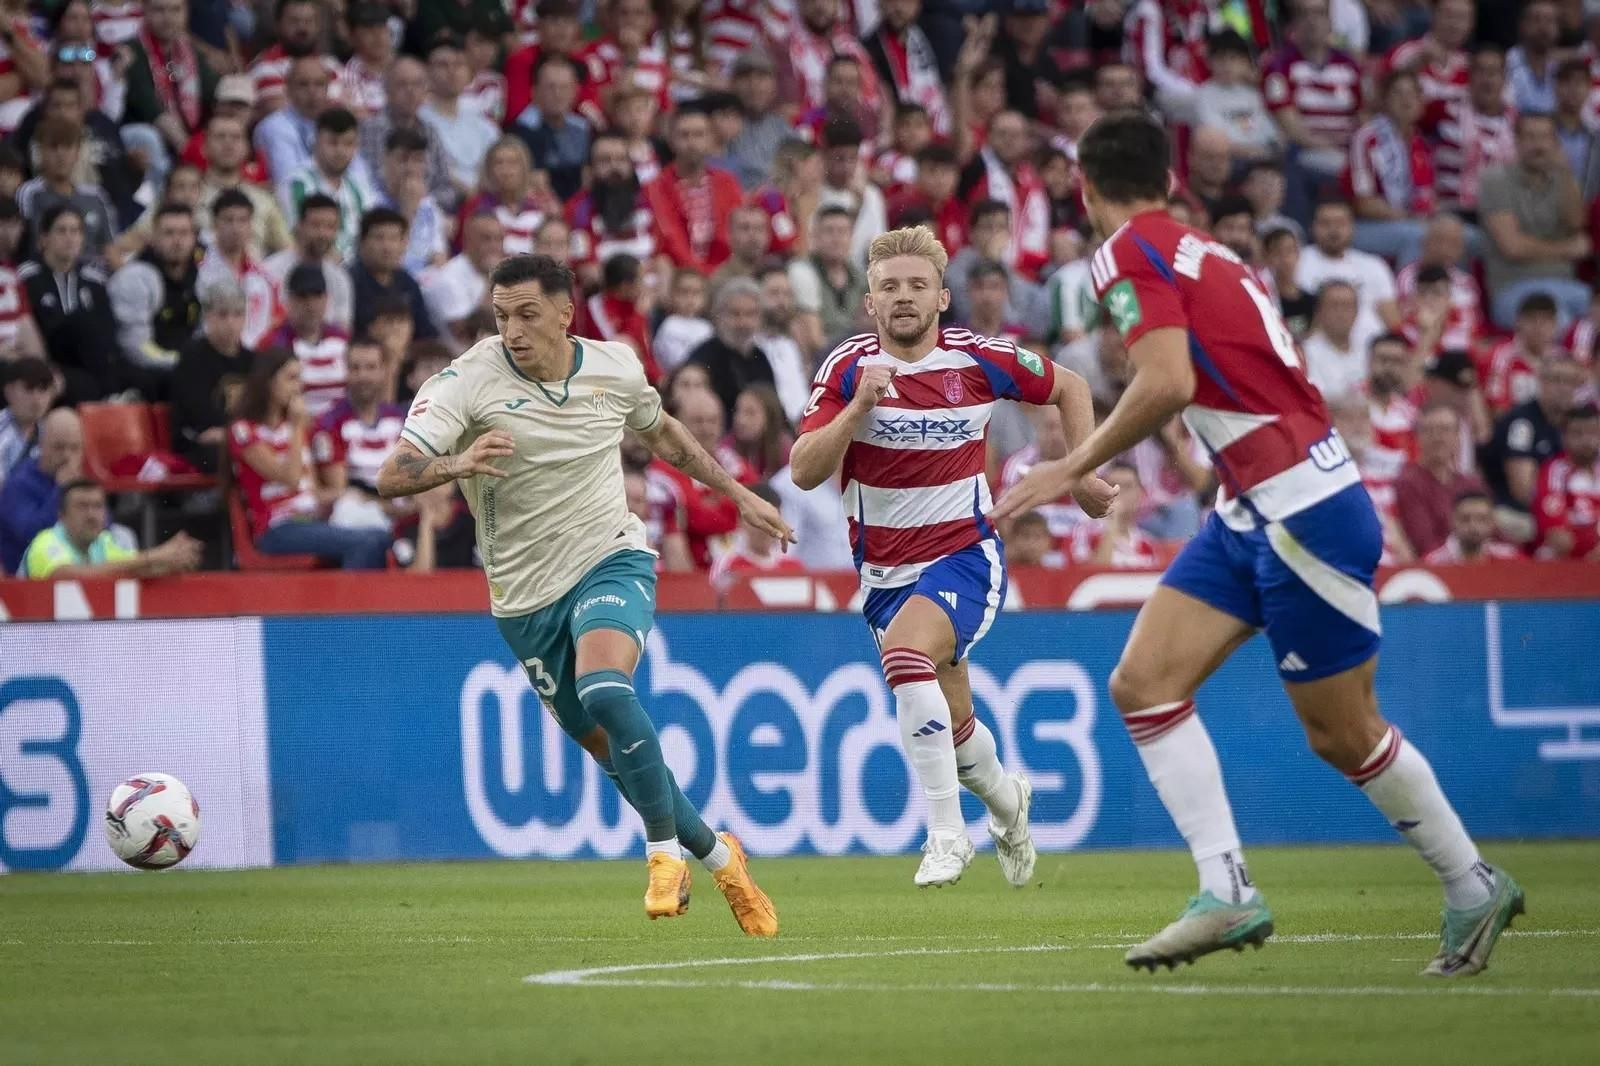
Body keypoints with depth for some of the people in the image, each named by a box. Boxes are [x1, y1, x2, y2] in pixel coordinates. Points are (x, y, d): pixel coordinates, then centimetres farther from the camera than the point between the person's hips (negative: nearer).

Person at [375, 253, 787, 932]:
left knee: (605, 693, -30)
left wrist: (739, 495, 24)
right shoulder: (468, 380, -15)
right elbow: (391, 477, -25)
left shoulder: (616, 369, -4)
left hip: (611, 559, -1)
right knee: (609, 748, 7)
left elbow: (661, 433, 20)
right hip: (525, 595, 1)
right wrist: (456, 464, -45)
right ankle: (718, 859, 28)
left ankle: (666, 851, -15)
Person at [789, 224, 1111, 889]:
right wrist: (859, 405, -29)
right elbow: (804, 472, -17)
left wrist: (1082, 473, 4)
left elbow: (1069, 388, 10)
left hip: (964, 554, -3)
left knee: (905, 653, -32)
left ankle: (947, 833, -25)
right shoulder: (847, 369, -8)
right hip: (883, 568, 3)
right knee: (951, 728, 12)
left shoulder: (978, 360, -9)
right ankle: (1005, 800, 48)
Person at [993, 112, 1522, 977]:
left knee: (1342, 734, 3)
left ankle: (1474, 888, 19)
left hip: (1303, 513, -9)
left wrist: (1073, 468, -17)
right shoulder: (1198, 250, 14)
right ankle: (1227, 894, -6)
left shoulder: (1130, 252, -12)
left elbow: (1168, 384, -25)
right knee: (1143, 684, -2)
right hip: (1247, 515, 9)